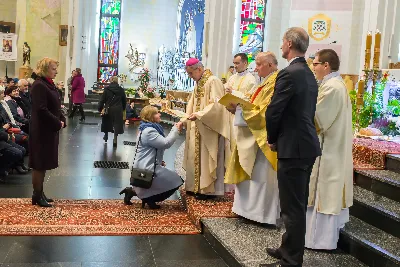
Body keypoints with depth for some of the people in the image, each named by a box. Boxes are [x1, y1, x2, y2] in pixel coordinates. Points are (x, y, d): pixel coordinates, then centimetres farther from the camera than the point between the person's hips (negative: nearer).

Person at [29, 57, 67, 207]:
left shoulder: (49, 84, 13)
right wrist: (58, 123, -17)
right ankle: (37, 196, 9)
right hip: (42, 131, -9)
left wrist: (61, 121, 1)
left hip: (49, 130, 9)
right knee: (39, 164, -1)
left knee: (44, 163, 14)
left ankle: (40, 193, 23)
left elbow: (55, 107, 17)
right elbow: (41, 110, -24)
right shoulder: (39, 85, -16)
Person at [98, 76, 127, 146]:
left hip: (108, 109, 0)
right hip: (118, 110, 0)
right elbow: (124, 100, 7)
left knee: (107, 122, 19)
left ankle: (106, 136, 36)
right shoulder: (121, 90, -1)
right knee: (117, 124, 5)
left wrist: (100, 108, 3)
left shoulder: (107, 89, -6)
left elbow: (102, 100, -5)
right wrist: (123, 108, 20)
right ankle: (115, 140, -1)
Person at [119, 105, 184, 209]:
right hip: (147, 169, -11)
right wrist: (176, 130, -13)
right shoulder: (148, 131, -18)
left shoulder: (150, 128, 15)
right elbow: (166, 143, -22)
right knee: (175, 181, -5)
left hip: (148, 166, 11)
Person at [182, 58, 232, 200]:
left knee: (207, 158, -3)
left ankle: (209, 189, 5)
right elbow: (192, 105, 14)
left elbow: (216, 105, -22)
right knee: (197, 157, 10)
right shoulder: (198, 83, 14)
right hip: (198, 129, 9)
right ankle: (197, 186, 19)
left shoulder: (213, 81, -13)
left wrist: (198, 115, -27)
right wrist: (183, 121, 3)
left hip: (210, 129, -8)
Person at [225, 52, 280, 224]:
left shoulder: (276, 83, -17)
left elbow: (264, 112, -23)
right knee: (252, 175, 14)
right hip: (256, 136, 11)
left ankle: (263, 214, 8)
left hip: (264, 138, -11)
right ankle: (252, 209, 23)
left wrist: (240, 108, -18)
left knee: (261, 176, -2)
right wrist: (240, 107, 4)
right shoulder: (267, 83, 16)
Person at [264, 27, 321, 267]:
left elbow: (273, 112, -16)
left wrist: (273, 139, 1)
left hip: (294, 147, -10)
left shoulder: (289, 74, -16)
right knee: (298, 204, 18)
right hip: (307, 144, 10)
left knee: (292, 207, -2)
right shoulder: (309, 75, 13)